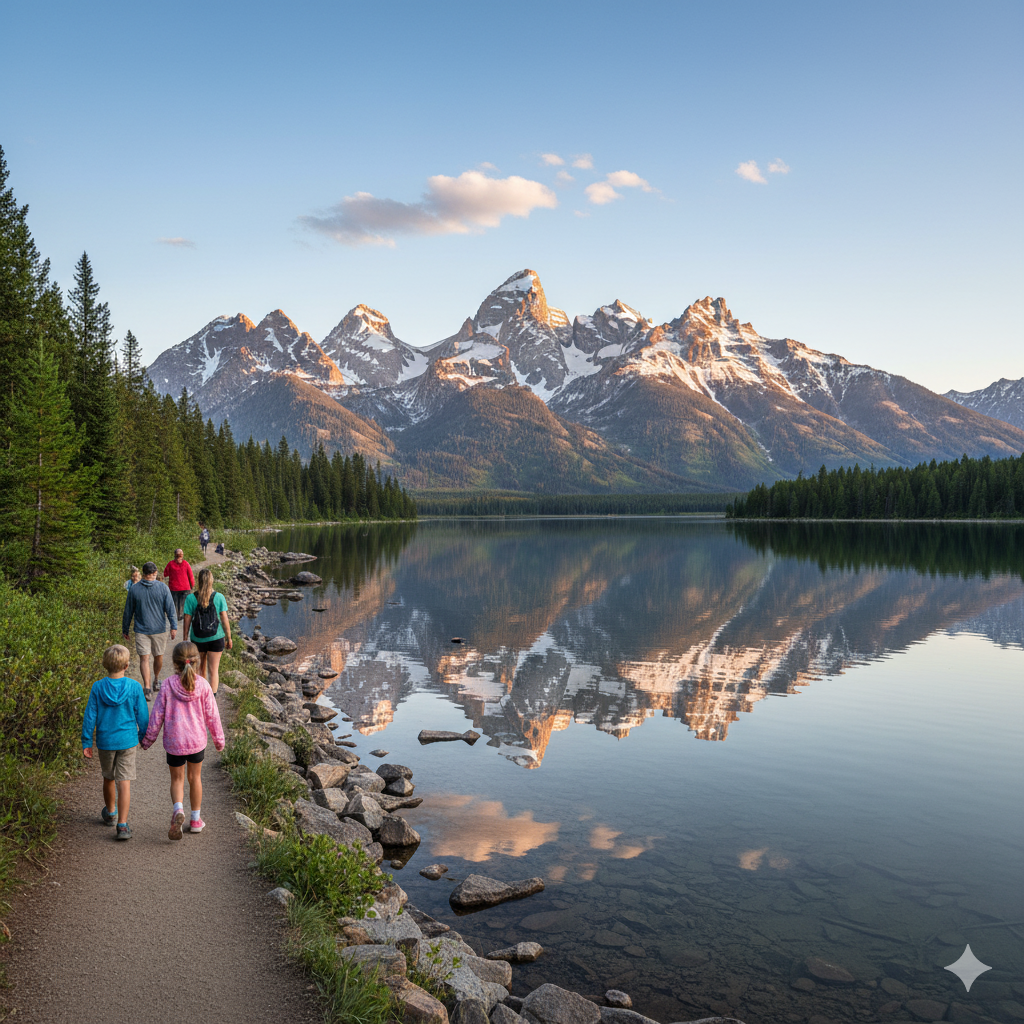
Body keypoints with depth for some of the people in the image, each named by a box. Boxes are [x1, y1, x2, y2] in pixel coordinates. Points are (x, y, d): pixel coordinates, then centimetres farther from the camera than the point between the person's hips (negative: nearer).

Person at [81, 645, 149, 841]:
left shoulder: (97, 687, -9)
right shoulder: (134, 687, -11)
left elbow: (90, 716, -4)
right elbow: (142, 715, -3)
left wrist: (86, 742, 5)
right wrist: (144, 736, 12)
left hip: (105, 741, 2)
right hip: (128, 740, -2)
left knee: (108, 778, 21)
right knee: (124, 782, 1)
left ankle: (110, 813, 42)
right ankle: (122, 825, -5)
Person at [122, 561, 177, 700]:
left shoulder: (134, 589, -3)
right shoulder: (163, 588, -6)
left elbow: (128, 612, 4)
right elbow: (170, 609, -9)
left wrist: (125, 630, 13)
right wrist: (174, 626, -6)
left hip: (141, 630, -1)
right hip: (159, 630, 1)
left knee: (144, 658, -2)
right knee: (158, 656, 17)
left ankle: (147, 687, -15)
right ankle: (156, 682, 34)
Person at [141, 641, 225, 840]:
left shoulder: (168, 686, -13)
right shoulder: (203, 685, -10)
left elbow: (157, 716, -6)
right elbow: (212, 715, -3)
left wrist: (148, 740, 8)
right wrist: (219, 739, 9)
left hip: (174, 743, -1)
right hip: (197, 741, 1)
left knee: (176, 779, 15)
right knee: (195, 778, 19)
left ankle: (178, 810, -11)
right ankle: (195, 819, 27)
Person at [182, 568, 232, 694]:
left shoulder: (190, 598, -8)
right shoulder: (219, 597, -9)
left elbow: (187, 622, -6)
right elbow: (225, 620, -6)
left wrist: (185, 640, 5)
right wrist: (229, 638, 4)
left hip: (197, 639, 1)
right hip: (216, 638, -1)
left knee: (201, 668, 21)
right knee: (213, 670, 4)